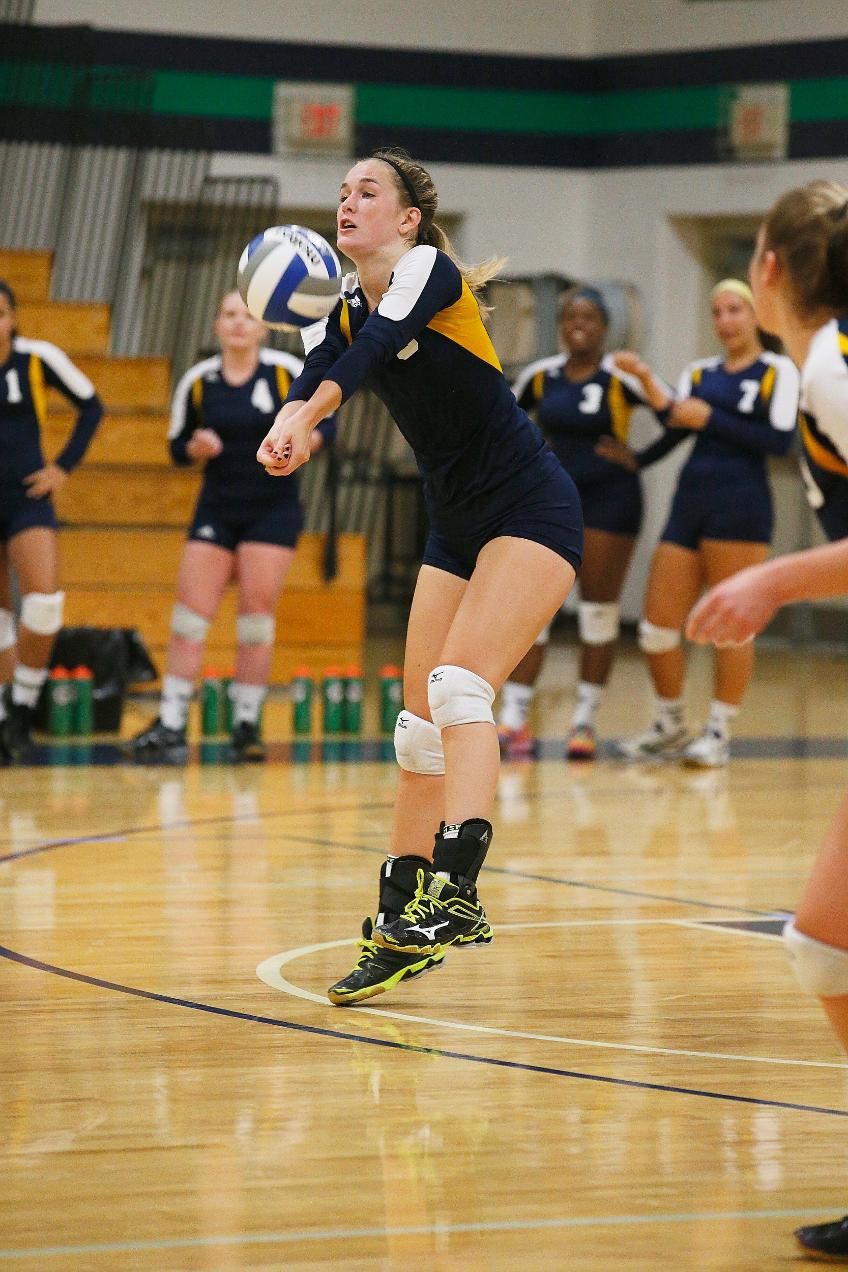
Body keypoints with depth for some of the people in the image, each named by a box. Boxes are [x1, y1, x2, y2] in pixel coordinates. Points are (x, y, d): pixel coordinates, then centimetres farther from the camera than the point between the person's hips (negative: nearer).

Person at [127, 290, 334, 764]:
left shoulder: (287, 371, -6)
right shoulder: (198, 380, 0)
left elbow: (326, 423, -1)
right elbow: (177, 447, 7)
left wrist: (302, 440, -22)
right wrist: (197, 448, -15)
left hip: (273, 510, -2)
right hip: (216, 510, 2)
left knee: (258, 616, -5)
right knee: (190, 616, -4)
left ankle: (247, 725, 4)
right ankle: (171, 726, -2)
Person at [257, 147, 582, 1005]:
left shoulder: (428, 269, -13)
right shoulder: (339, 310, 6)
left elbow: (376, 344, -32)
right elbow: (312, 379, -14)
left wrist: (305, 419, -49)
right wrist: (284, 427, -38)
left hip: (532, 510, -8)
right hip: (457, 528, 8)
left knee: (459, 685, -24)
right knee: (419, 728, 5)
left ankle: (458, 895, -34)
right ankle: (399, 922, 11)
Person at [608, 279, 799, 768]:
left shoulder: (778, 371, 3)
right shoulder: (700, 372, 19)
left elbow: (780, 438, -10)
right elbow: (675, 420, 6)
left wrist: (711, 419, -10)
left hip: (740, 507, -6)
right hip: (689, 503, 6)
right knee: (657, 628, 3)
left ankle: (720, 732, 6)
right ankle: (670, 728, 19)